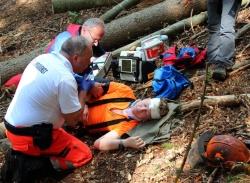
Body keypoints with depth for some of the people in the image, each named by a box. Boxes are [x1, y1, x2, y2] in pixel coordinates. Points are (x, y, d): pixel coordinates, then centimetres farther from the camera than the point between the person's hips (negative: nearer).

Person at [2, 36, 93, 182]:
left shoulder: (44, 58, 2)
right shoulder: (65, 78, -23)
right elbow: (73, 121, -15)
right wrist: (84, 90, -1)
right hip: (30, 136, -8)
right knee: (84, 155, 2)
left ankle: (24, 154, 6)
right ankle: (27, 166, -8)